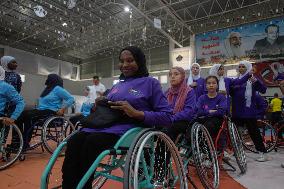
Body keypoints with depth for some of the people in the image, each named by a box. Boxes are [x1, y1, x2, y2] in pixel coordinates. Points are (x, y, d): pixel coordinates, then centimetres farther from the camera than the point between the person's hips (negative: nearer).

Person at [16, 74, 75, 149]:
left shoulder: (58, 89, -4)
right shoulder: (48, 89, 23)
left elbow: (71, 99, -13)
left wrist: (62, 109, -19)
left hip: (51, 111, -9)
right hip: (41, 110, 9)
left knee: (28, 115, -26)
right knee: (22, 114, -10)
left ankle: (25, 144, -21)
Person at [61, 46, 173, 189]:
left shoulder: (150, 83, 5)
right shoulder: (117, 85, 24)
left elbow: (167, 117, -2)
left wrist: (137, 113, -15)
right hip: (104, 125, 6)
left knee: (91, 142, -31)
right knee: (74, 141, -23)